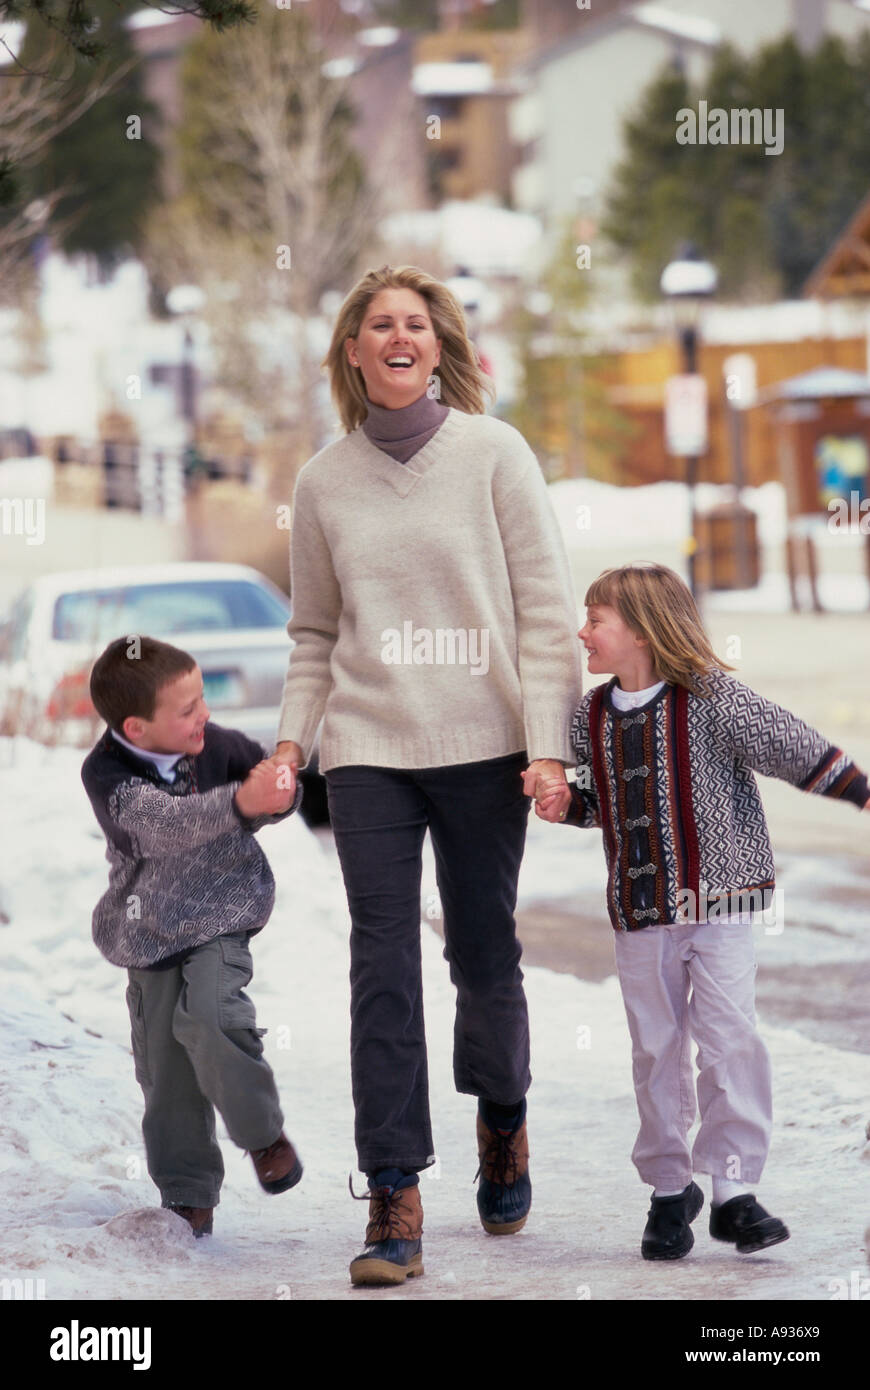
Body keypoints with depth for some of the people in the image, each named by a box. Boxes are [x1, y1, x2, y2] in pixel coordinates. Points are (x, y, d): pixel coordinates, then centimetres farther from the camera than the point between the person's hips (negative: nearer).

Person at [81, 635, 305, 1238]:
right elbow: (163, 822, -40)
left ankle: (264, 1132, -3)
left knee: (207, 1015, -25)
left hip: (219, 916, 0)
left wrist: (275, 793, -21)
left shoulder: (216, 744, -10)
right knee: (165, 1066, 2)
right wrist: (238, 802, -55)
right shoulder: (107, 775, -21)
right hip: (149, 929, 0)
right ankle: (188, 1198, 16)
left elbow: (278, 783, 5)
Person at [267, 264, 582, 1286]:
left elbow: (547, 609, -1)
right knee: (383, 968, -6)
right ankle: (395, 1204, -7)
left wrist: (549, 742, -9)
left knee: (483, 954, 6)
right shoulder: (324, 482, 8)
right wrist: (291, 739, 2)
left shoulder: (493, 452, 0)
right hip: (367, 751, 1)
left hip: (484, 744, -1)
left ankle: (503, 1122, 36)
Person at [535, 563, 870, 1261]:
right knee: (656, 1051, 8)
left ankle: (734, 1190, -2)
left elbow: (793, 747, -9)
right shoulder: (593, 717, 6)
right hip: (639, 913, 5)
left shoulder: (713, 698, -11)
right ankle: (669, 1188, 19)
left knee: (730, 1039, -8)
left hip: (718, 902, -5)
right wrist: (567, 803, 1)